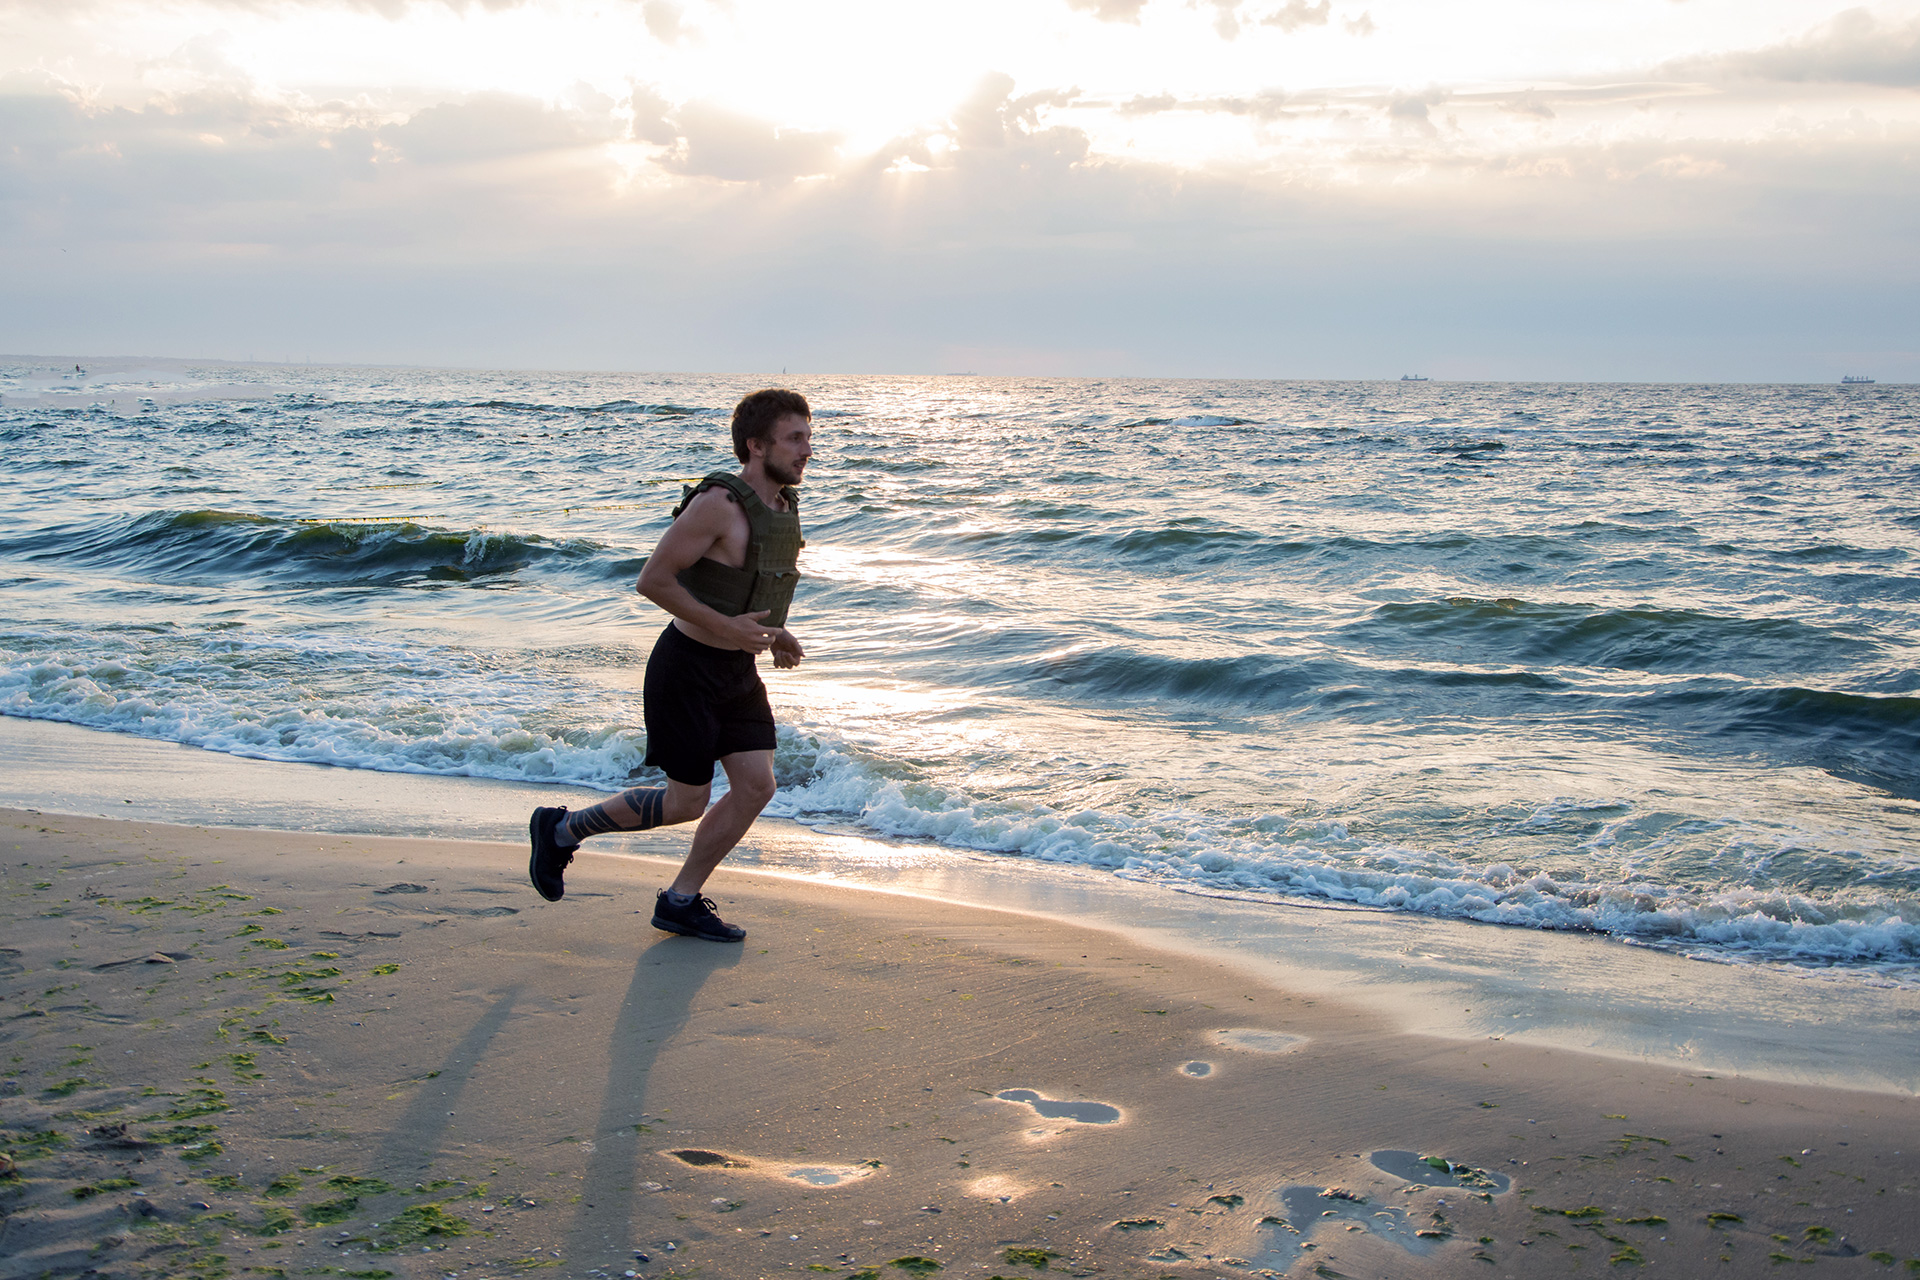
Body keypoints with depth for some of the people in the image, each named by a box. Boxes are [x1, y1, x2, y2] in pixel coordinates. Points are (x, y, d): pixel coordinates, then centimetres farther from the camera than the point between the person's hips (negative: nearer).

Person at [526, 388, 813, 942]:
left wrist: (772, 631, 5)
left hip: (737, 670, 8)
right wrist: (725, 627, -26)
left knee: (756, 786, 1)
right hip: (687, 668, -8)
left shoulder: (785, 505, 5)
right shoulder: (719, 504, -23)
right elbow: (653, 580, -22)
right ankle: (561, 830, 19)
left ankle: (680, 902, 15)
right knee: (687, 802, -1)